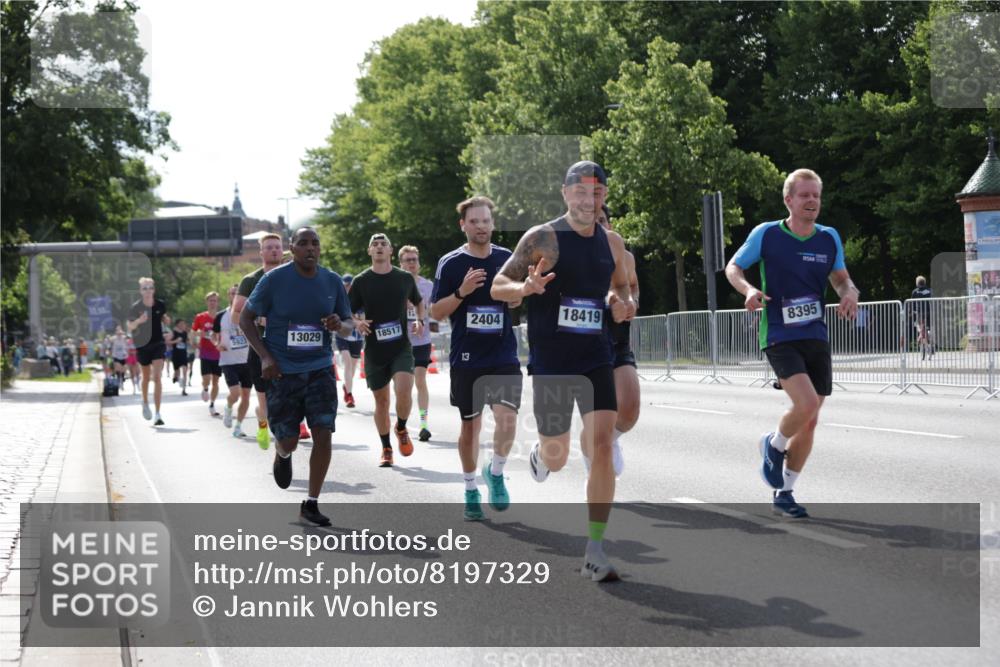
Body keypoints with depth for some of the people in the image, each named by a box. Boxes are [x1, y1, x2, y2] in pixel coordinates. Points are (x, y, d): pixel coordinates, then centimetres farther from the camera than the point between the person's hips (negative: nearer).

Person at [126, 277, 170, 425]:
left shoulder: (160, 305, -2)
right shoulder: (136, 307, -8)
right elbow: (130, 328, -10)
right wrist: (138, 321, -25)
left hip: (158, 344, 0)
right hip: (143, 345, 0)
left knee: (157, 377, -13)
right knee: (146, 377, 16)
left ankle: (158, 414, -14)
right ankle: (145, 403, 44)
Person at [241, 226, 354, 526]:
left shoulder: (332, 282, 1)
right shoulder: (274, 279, -8)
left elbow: (349, 324, 10)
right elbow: (245, 318, -2)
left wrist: (340, 325, -15)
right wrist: (265, 356, -13)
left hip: (320, 369, 2)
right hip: (282, 371, -2)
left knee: (323, 434, -9)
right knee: (288, 442, 2)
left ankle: (311, 504, 5)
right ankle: (282, 455, 42)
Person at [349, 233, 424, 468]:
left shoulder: (405, 278, 3)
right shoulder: (361, 281, 0)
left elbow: (418, 302, 21)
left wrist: (420, 320, 2)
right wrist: (357, 323, -16)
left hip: (401, 347, 0)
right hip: (374, 350, 1)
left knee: (404, 391, -22)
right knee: (381, 401, 7)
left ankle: (401, 429, 8)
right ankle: (386, 449, 23)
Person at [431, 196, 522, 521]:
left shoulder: (509, 259, 5)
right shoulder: (450, 264, -1)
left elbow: (521, 304, 16)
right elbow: (436, 312, -2)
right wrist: (462, 292, -18)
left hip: (504, 357, 1)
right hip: (466, 358, -1)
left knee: (507, 419, -16)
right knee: (470, 425, 9)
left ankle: (495, 472, 11)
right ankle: (471, 491, 26)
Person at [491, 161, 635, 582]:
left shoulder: (612, 244, 7)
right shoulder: (542, 238, -7)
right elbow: (497, 287, -7)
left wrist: (624, 304, 1)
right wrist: (525, 287, -29)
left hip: (596, 358, 3)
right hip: (550, 362, -3)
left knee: (602, 447, -13)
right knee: (556, 460, 8)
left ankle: (595, 554, -6)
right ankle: (540, 453, 50)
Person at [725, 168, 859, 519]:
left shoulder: (829, 238, 5)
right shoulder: (766, 234, -6)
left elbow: (841, 278, 17)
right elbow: (733, 268, 5)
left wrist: (850, 293, -7)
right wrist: (748, 289, -16)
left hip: (817, 337, 5)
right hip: (779, 337, -5)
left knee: (809, 421, 7)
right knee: (807, 403, -25)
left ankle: (783, 493, 24)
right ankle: (774, 445, 9)